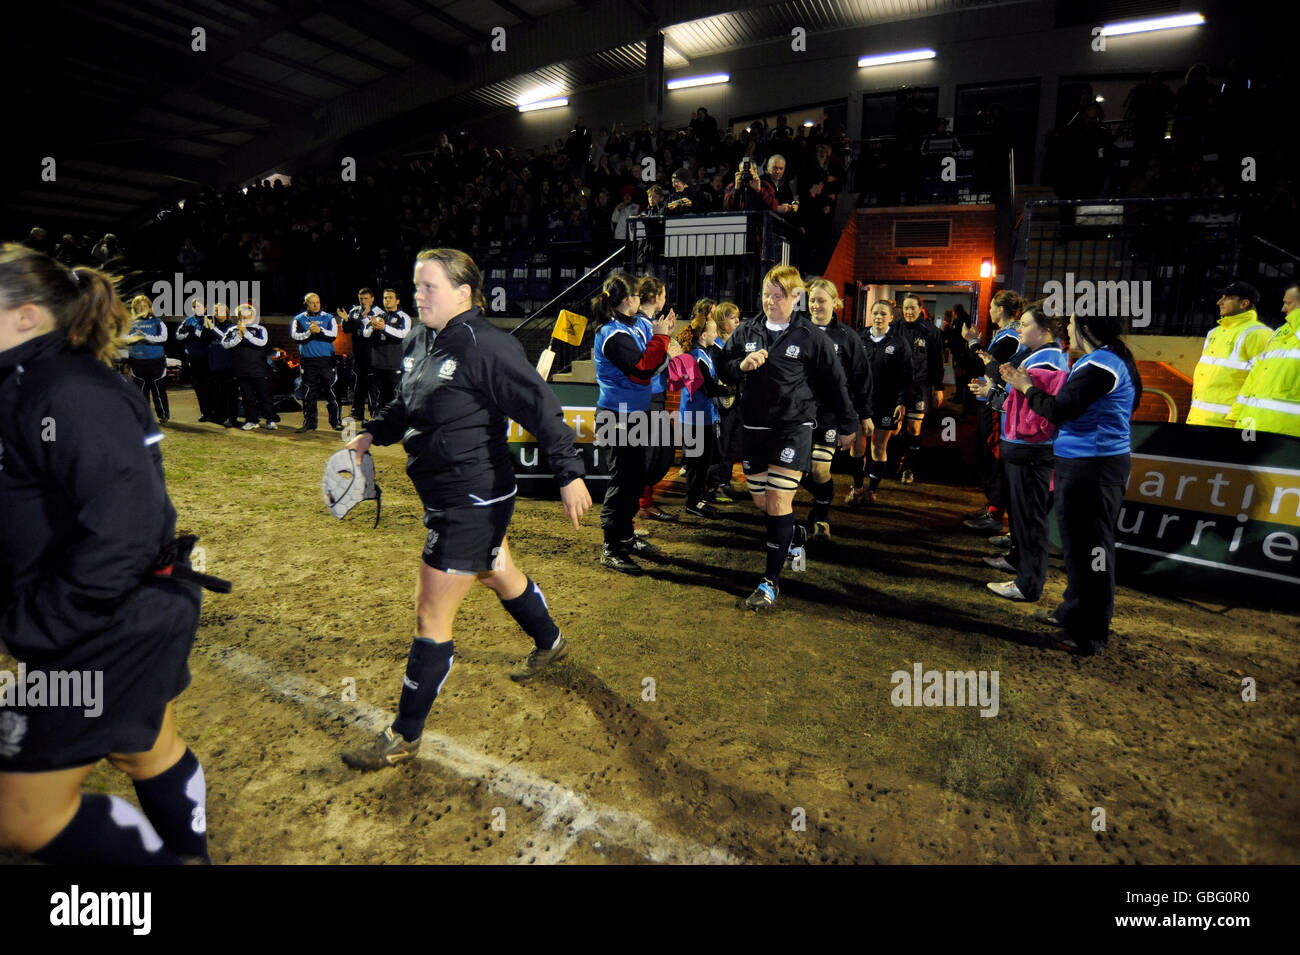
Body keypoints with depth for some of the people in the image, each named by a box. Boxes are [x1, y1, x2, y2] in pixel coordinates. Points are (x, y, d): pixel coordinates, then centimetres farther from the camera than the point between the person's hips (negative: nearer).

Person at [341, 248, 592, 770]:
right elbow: (404, 405, 20)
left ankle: (404, 736, 16)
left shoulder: (487, 346, -21)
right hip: (445, 494, 9)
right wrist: (372, 434, 6)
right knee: (499, 575, 28)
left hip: (473, 501, -9)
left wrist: (570, 473, -22)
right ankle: (550, 643, 55)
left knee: (431, 615, -2)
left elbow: (541, 409, -20)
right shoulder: (419, 343, 5)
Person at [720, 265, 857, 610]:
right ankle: (796, 537, 44)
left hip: (793, 428, -4)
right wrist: (741, 365, -14)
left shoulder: (810, 336, -4)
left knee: (778, 501, -11)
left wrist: (847, 426, 9)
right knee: (761, 501, 14)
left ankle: (771, 581, -3)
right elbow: (723, 369, 10)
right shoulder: (746, 331, 6)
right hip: (754, 427, 5)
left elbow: (834, 383, 3)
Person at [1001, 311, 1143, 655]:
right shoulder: (1110, 359, 15)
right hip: (1098, 462, 11)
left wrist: (1027, 388, -5)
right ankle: (1074, 612, 34)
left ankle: (1089, 635, 7)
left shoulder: (1099, 366, -18)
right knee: (1084, 544, 19)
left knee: (1087, 547, -3)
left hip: (1090, 468, -11)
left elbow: (1059, 410, -20)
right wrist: (1027, 386, 10)